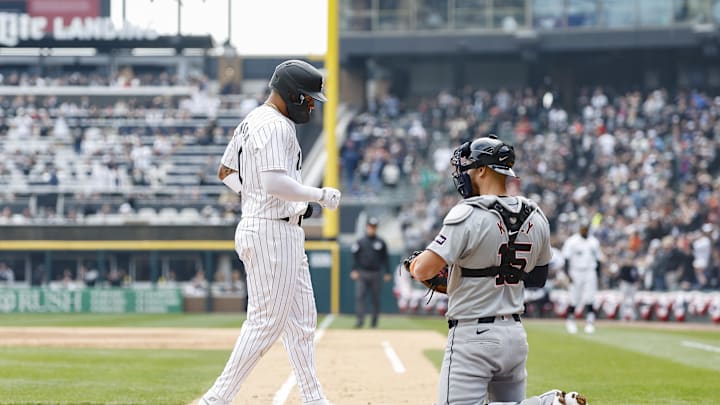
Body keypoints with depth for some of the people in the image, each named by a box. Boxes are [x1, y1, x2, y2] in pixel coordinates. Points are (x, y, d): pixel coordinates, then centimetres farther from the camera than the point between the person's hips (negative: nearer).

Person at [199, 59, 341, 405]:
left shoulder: (251, 121, 16)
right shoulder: (275, 126, -16)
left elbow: (226, 172, 24)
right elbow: (276, 183, -28)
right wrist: (319, 195, -16)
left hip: (285, 234, 11)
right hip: (272, 231, -11)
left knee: (301, 320, 14)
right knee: (267, 322, -8)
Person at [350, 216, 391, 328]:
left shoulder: (381, 242, 8)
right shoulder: (360, 242, 7)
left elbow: (385, 258, 9)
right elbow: (355, 257, 6)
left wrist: (387, 272, 4)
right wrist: (354, 270, -4)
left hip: (376, 274, 1)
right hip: (362, 274, -1)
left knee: (375, 298, 4)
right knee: (359, 296, -12)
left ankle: (374, 321, 13)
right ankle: (360, 320, -16)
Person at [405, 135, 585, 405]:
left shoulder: (468, 215, -16)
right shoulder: (536, 218, 6)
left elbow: (423, 271, -20)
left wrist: (414, 263, 3)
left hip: (473, 335, -7)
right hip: (515, 333, 7)